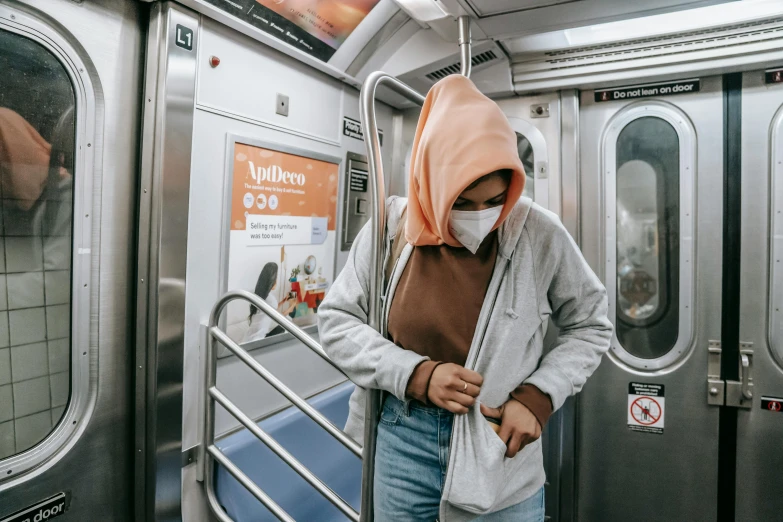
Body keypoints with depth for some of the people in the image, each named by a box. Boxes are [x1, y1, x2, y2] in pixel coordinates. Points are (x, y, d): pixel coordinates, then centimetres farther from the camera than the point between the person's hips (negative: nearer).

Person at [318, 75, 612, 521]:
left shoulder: (539, 234, -12)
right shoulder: (392, 227, -10)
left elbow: (590, 325, 2)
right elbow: (337, 321, -3)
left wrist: (538, 397, -13)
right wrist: (416, 374, -16)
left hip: (503, 449, 0)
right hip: (404, 441, 1)